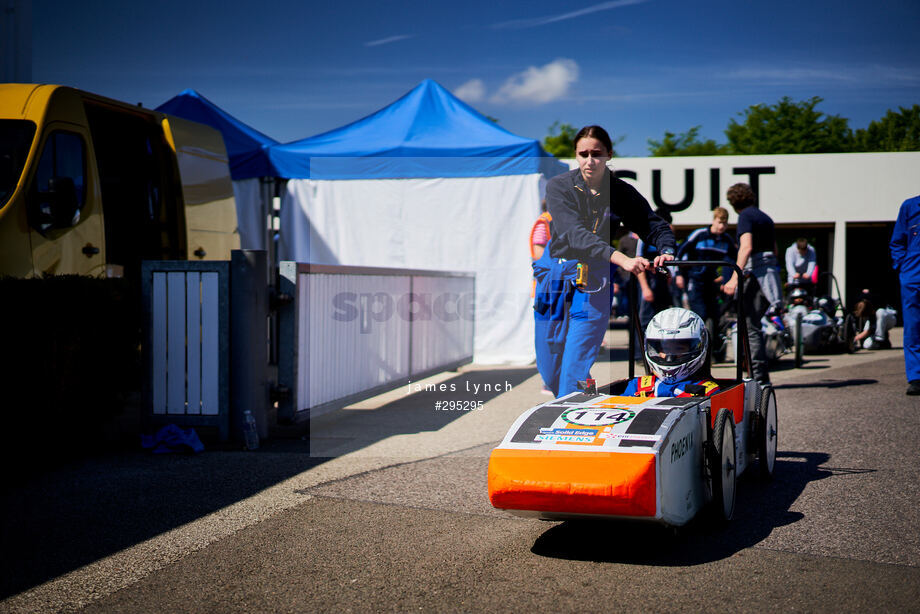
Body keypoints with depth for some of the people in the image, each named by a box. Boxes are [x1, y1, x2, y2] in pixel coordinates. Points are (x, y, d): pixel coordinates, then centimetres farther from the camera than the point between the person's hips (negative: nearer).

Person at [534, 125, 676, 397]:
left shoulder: (622, 193, -3)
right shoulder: (559, 186, -9)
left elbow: (656, 226, 1)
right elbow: (574, 234, -23)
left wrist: (666, 251, -24)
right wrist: (620, 258, -37)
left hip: (595, 280, -1)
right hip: (555, 273, 1)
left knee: (575, 371, -12)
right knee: (549, 371, 10)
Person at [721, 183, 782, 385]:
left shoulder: (745, 216, -7)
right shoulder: (765, 217, 20)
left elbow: (746, 247, -20)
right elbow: (774, 250, 26)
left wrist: (734, 277, -25)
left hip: (754, 273, -8)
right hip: (771, 270, 9)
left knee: (750, 327, -6)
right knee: (752, 325, 16)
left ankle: (759, 376, -9)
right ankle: (762, 375, 18)